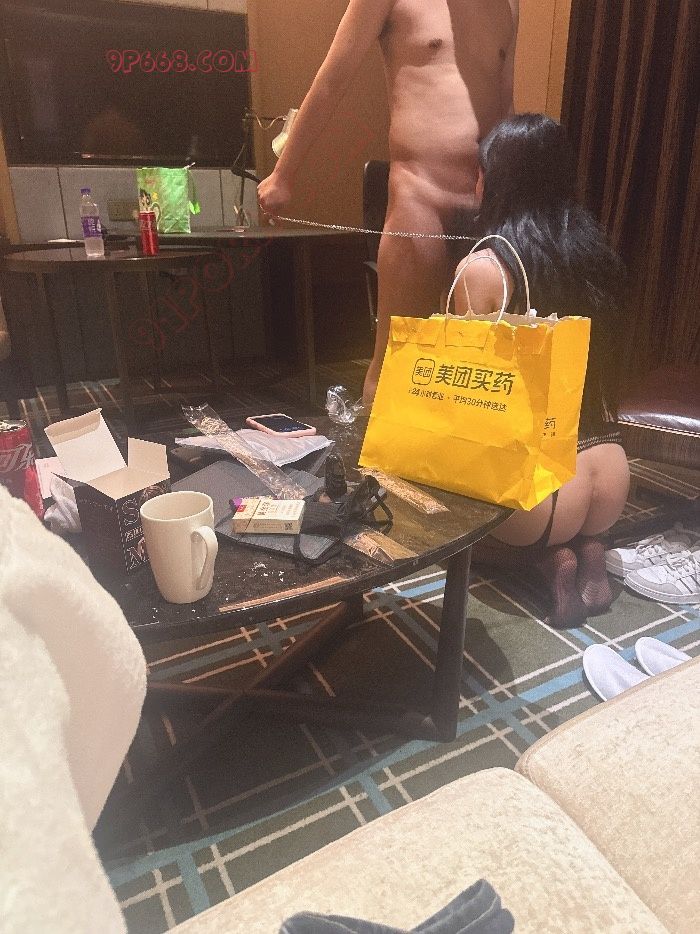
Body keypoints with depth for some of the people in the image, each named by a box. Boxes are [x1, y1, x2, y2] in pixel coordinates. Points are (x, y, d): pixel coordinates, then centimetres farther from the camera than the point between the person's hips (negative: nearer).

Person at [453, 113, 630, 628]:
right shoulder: (595, 251, 5)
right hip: (610, 471, 7)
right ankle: (589, 548, 11)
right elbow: (603, 361, 13)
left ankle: (550, 556, 5)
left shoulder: (483, 268, -13)